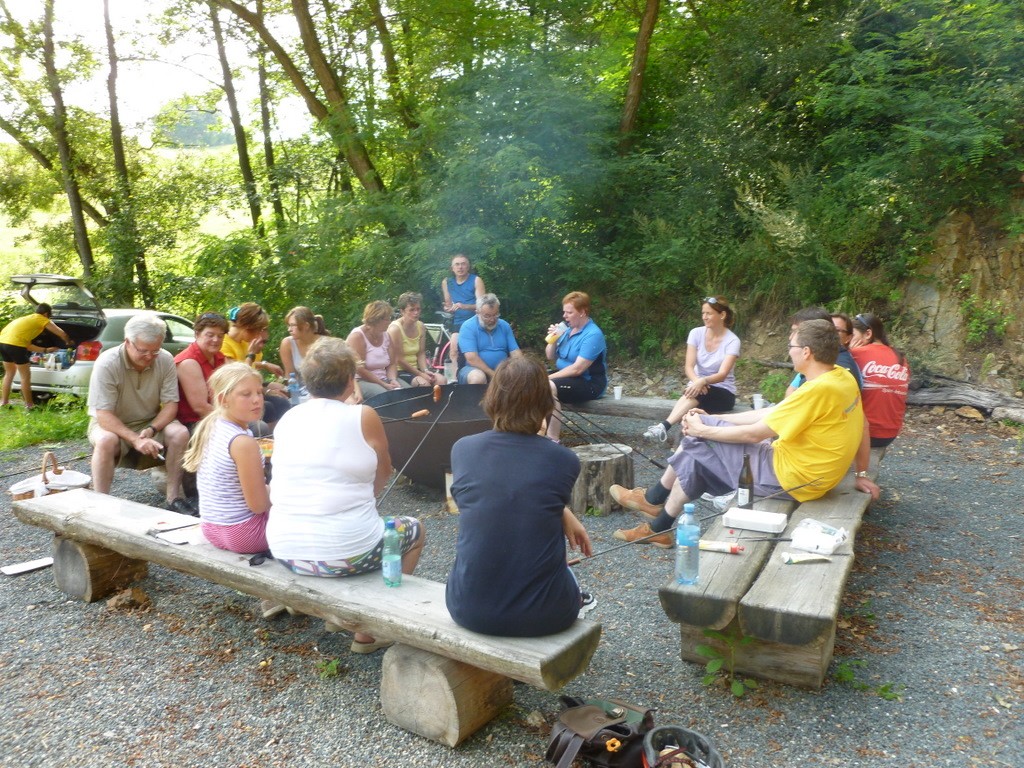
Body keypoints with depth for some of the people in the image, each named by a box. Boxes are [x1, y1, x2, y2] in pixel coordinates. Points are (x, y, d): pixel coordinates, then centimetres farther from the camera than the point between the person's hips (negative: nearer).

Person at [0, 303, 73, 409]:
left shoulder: (26, 319, 30)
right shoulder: (42, 319, 9)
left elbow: (27, 345, 29)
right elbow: (61, 333, 8)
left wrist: (45, 350, 33)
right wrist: (69, 342, 27)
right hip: (15, 344, -8)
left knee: (9, 372, 26)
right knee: (26, 376, 5)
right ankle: (29, 405, 11)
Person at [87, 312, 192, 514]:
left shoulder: (165, 360, -13)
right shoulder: (107, 363, -22)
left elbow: (170, 404, -10)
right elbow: (103, 415, -24)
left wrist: (151, 430, -28)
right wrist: (135, 440, -36)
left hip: (151, 423, 3)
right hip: (112, 424, -2)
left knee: (180, 433, -26)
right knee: (106, 441, -36)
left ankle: (174, 497, -17)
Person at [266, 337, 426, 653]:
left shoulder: (286, 419, 6)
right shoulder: (363, 416, -10)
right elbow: (383, 472, 6)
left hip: (284, 550, 6)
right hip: (344, 552, -6)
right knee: (414, 530, 22)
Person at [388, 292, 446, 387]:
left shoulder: (420, 326, 5)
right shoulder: (395, 328, -14)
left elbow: (421, 354, 6)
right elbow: (399, 359, -15)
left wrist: (425, 370, -12)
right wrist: (420, 374, -15)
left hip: (416, 368, 6)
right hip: (399, 371, -6)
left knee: (441, 380, -16)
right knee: (424, 383, -29)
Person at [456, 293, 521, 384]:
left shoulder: (505, 326, 7)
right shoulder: (468, 327, -9)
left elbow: (515, 352, 3)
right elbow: (472, 358, -19)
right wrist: (494, 375, -24)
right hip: (475, 369, -4)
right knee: (478, 378, -38)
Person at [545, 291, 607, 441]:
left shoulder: (593, 335, -19)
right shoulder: (568, 329, 6)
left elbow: (577, 369, -25)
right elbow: (550, 356, 11)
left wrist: (550, 377, -21)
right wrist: (552, 339, -8)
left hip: (588, 383, -8)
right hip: (566, 377, 8)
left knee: (548, 387, -31)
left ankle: (552, 439, -26)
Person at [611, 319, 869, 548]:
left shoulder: (818, 390, -25)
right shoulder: (843, 377, 5)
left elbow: (753, 434, -20)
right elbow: (771, 414, 8)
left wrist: (702, 430, -5)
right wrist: (709, 420, 7)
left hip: (791, 480, -9)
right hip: (808, 472, 9)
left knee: (696, 447, -3)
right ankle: (656, 501, 16)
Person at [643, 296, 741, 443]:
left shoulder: (732, 341, -13)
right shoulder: (696, 333, -3)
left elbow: (722, 374, -25)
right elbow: (689, 367, -10)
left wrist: (703, 381, -45)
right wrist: (697, 382, -33)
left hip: (723, 392, -3)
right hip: (699, 385, 3)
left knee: (696, 394, -35)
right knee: (694, 391, -34)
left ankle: (664, 426, -50)